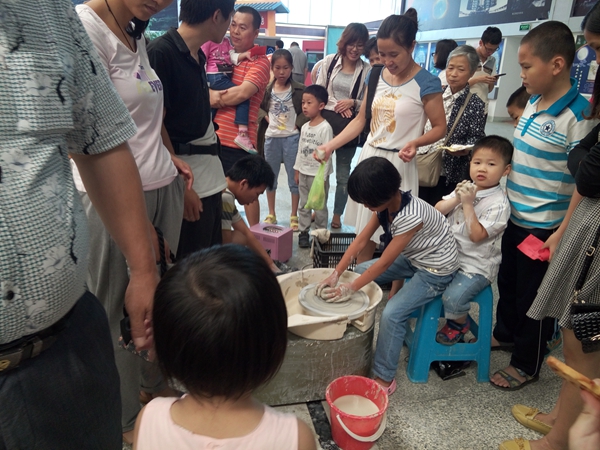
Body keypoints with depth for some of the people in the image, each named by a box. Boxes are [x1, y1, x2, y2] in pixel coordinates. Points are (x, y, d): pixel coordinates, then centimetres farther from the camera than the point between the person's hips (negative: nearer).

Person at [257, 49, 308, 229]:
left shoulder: (299, 90, -5)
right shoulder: (266, 89, -1)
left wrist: (298, 124, -12)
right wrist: (265, 117, -9)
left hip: (292, 137, -2)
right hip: (271, 137, 2)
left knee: (294, 177, 4)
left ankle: (294, 215, 17)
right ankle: (271, 214, 25)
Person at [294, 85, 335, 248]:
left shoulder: (325, 128, -15)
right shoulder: (305, 127, 7)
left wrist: (322, 177, -17)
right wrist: (297, 170, 12)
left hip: (318, 174, -7)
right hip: (303, 172, 7)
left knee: (319, 206, 4)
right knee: (304, 205, 14)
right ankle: (303, 232, 25)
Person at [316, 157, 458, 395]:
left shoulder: (410, 216, -34)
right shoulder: (386, 202, -10)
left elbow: (384, 263, -27)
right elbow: (361, 239, -7)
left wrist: (349, 289, -19)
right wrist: (335, 274, -12)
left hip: (436, 269, -9)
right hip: (412, 258, 9)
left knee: (392, 313, -22)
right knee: (360, 271, 5)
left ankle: (384, 378, -3)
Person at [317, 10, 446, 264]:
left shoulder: (426, 83, -10)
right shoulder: (376, 76, 6)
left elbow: (440, 127, -6)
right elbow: (361, 120, 11)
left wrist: (415, 142, -26)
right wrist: (330, 145, 0)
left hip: (398, 164, -5)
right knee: (364, 231, 13)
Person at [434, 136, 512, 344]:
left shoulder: (499, 203, -17)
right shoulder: (466, 188, 4)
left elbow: (476, 235, -24)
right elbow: (438, 210, 1)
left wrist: (468, 204, -24)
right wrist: (456, 199, -15)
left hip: (476, 266, -7)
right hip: (449, 255, 7)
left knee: (452, 297, -21)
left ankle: (459, 323, 13)